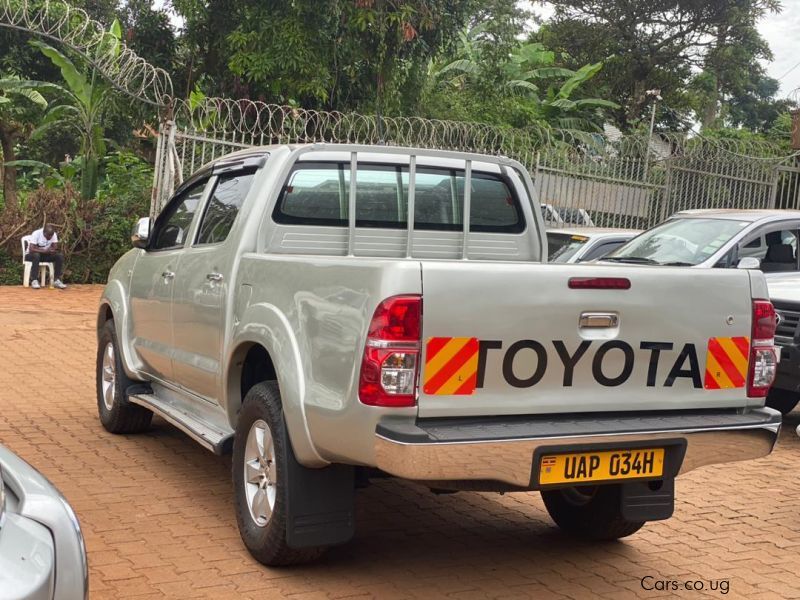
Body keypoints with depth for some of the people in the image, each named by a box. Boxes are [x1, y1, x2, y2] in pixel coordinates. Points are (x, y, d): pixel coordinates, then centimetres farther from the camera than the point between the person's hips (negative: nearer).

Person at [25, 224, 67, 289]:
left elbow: (55, 248, -11)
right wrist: (45, 251, -36)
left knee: (60, 256, -20)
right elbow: (31, 249, -30)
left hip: (45, 255, 5)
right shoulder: (36, 234, -22)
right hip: (32, 255, -5)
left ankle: (57, 281, -19)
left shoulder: (53, 234, -8)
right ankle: (34, 281, -35)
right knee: (36, 255, -40)